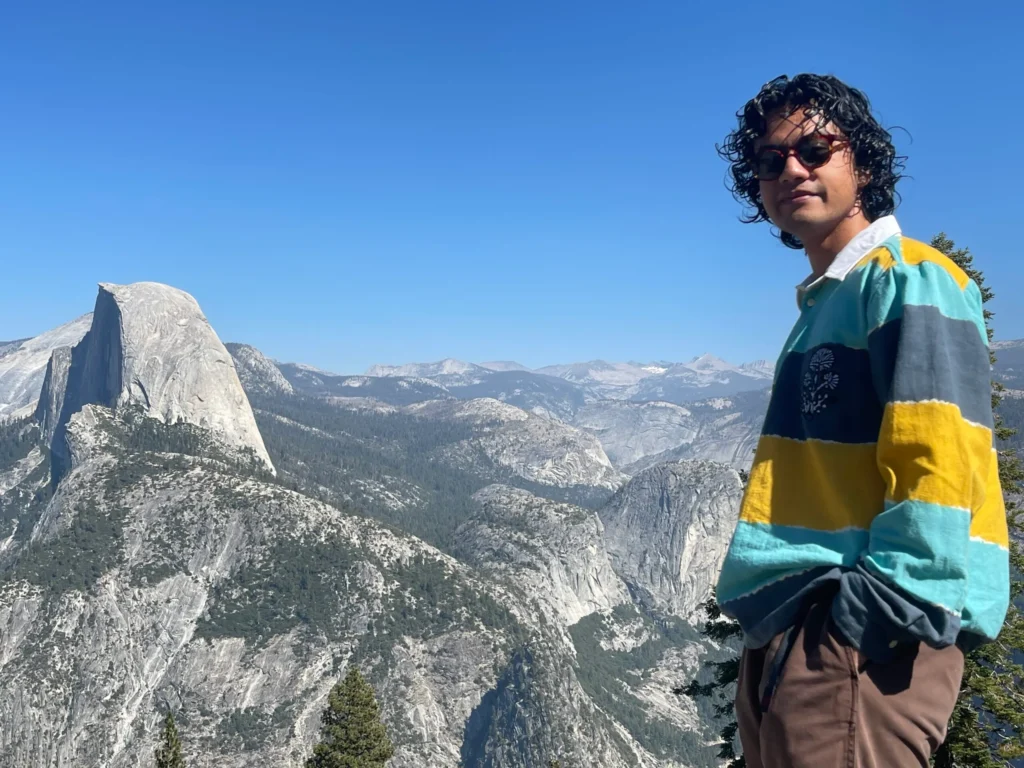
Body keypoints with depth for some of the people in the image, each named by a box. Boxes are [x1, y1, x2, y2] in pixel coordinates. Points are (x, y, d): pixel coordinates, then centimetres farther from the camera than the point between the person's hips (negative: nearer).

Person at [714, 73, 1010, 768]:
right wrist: (778, 620, 18)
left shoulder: (908, 281, -8)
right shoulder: (823, 301, 19)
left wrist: (873, 614, -21)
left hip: (857, 635, -9)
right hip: (788, 624, 9)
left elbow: (939, 465, -18)